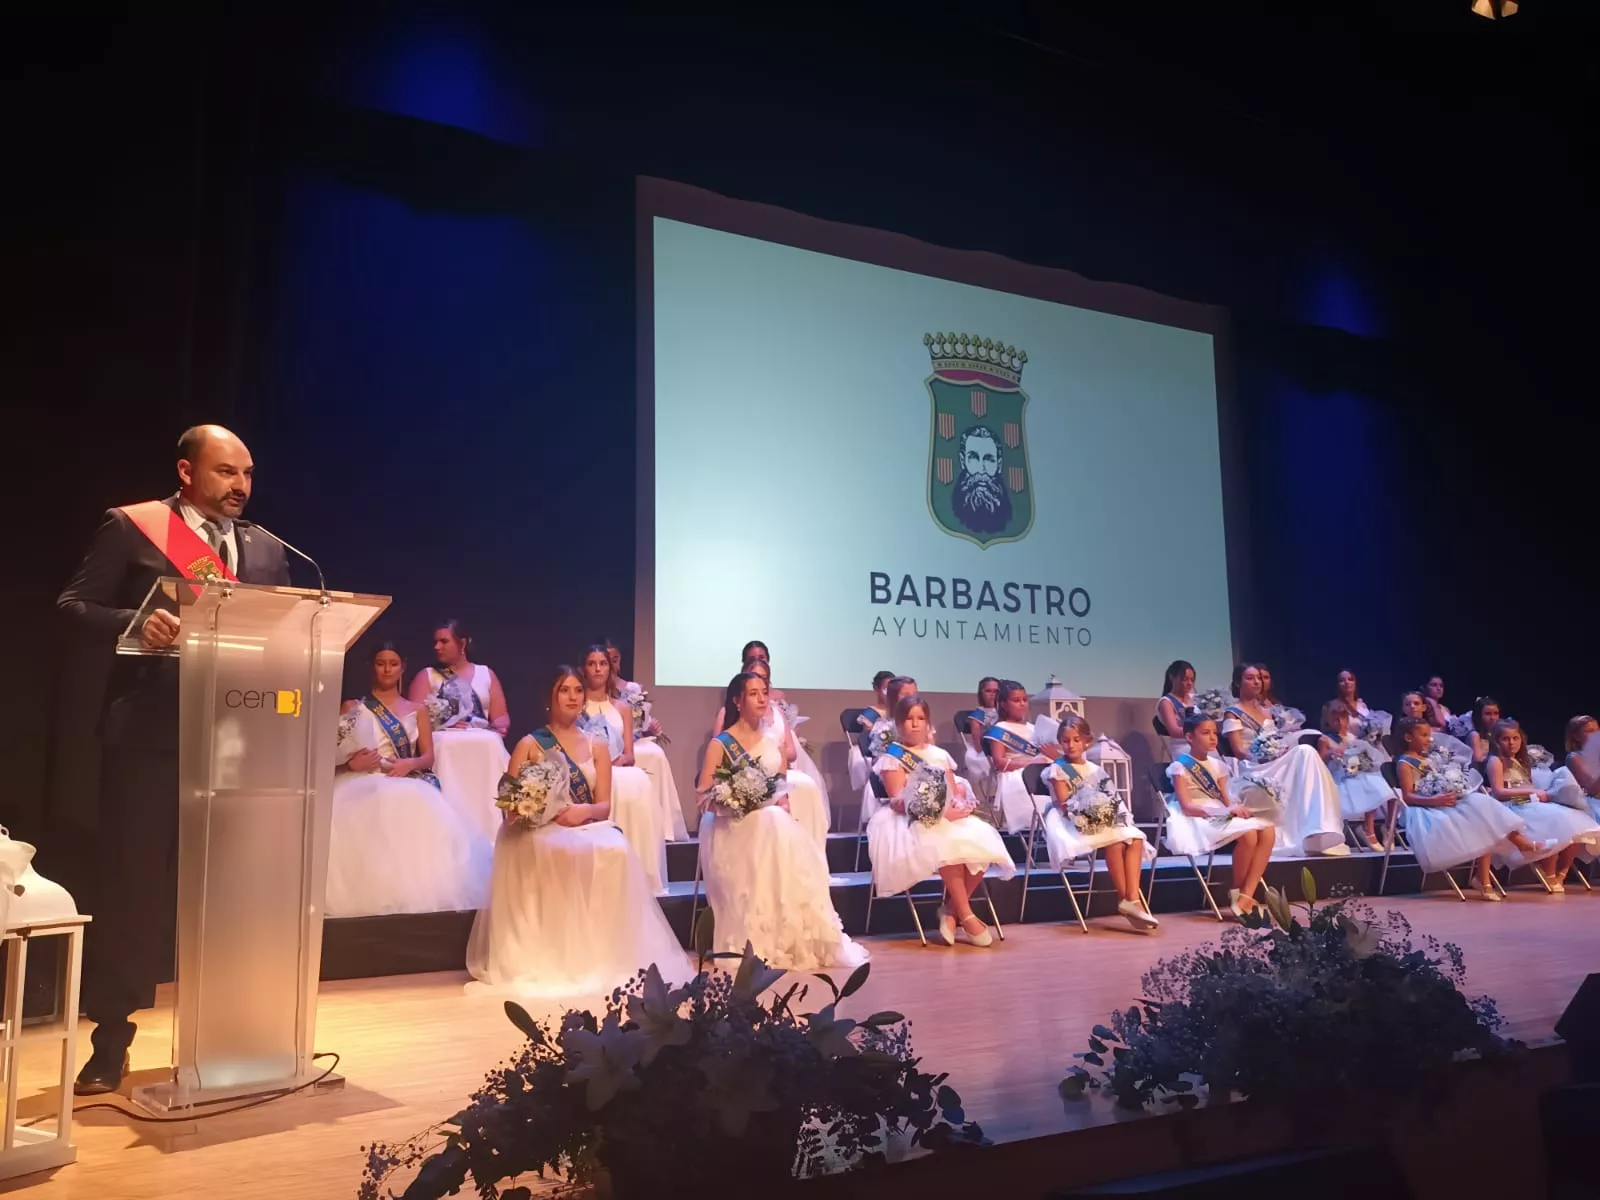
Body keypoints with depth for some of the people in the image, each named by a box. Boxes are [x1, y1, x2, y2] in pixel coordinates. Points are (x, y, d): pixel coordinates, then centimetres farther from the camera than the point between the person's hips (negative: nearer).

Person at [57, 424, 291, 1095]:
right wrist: (135, 624, -22)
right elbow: (74, 604, -3)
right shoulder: (131, 528, 1)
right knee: (130, 882, 2)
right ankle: (110, 1042, 14)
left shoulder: (266, 549, 13)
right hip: (148, 735, -4)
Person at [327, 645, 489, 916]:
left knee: (417, 815, -37)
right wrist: (351, 763, -17)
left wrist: (410, 764, -11)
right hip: (362, 785, -1)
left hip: (407, 785, 1)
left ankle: (412, 894, -35)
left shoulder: (416, 711, 21)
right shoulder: (353, 708, 15)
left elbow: (429, 757, 12)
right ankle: (370, 897, -36)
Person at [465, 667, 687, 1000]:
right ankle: (550, 959, -26)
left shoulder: (597, 746, 15)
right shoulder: (529, 745, 7)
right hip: (539, 832, -2)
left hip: (587, 828, 3)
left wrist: (584, 811, -17)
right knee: (564, 853, -37)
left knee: (615, 850, -32)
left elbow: (605, 806, 6)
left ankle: (602, 956, -23)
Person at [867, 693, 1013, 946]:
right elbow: (899, 800, -10)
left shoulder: (939, 755, 21)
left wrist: (960, 806, -8)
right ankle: (965, 916, -26)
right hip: (911, 819, -6)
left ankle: (950, 911, -14)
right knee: (948, 841, -39)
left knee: (983, 839, -25)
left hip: (950, 816, 6)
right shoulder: (892, 756, 2)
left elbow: (956, 791, 19)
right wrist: (940, 812, -21)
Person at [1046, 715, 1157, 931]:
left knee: (1135, 838, -20)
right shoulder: (1058, 770, -1)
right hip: (1074, 823, -7)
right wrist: (1088, 812, -21)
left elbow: (1106, 798, 15)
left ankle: (1133, 897, -28)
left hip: (1099, 820, 7)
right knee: (1115, 842, -32)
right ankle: (1125, 898, -22)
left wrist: (1111, 809, -8)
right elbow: (1066, 806, -9)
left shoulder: (1094, 769, 18)